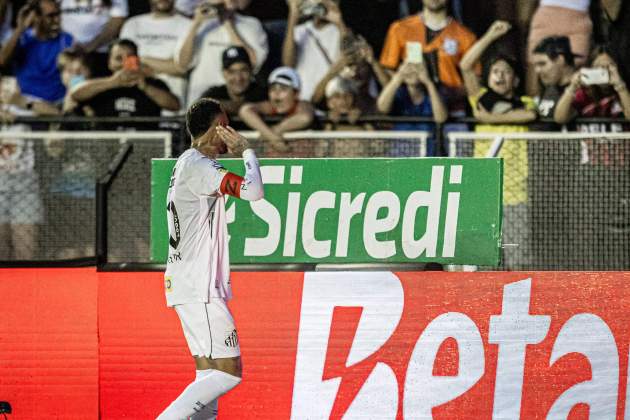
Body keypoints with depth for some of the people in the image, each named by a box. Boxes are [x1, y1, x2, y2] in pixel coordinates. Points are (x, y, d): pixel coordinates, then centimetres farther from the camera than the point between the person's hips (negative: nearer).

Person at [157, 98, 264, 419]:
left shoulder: (188, 163, 17)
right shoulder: (197, 166, -15)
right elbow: (253, 190, -23)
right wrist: (245, 150, -11)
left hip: (195, 287, 11)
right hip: (199, 289, -11)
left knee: (210, 374, 7)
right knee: (229, 372, -12)